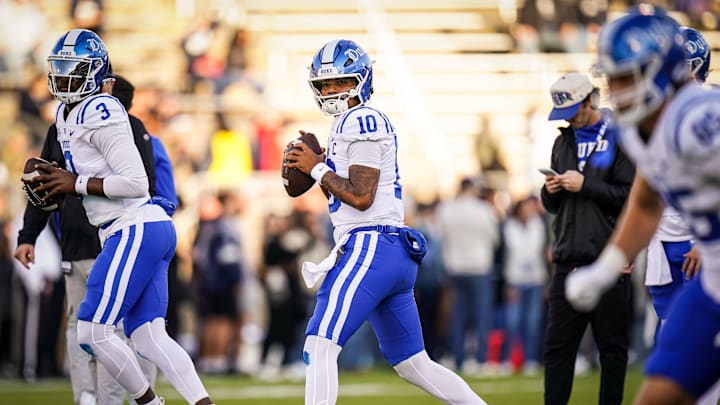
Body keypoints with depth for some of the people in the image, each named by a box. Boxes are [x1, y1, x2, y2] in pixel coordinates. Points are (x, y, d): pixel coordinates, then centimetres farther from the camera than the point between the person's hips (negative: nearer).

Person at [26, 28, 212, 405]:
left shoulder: (100, 113, -14)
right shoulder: (65, 116, 17)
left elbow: (135, 182, -19)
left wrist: (77, 184, -13)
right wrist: (57, 181, 9)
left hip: (135, 230, -10)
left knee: (91, 331, -6)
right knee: (149, 336, 4)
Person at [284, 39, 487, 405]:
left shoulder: (362, 121, -7)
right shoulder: (347, 123, 23)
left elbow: (361, 197, -15)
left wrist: (317, 169, -5)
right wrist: (318, 170, 14)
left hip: (371, 249, -10)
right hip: (394, 252, 10)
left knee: (319, 346, -17)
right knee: (413, 364, 14)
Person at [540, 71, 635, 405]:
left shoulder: (621, 138, -1)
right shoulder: (564, 142, 18)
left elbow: (633, 196, -10)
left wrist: (585, 185, -14)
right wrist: (551, 192, 1)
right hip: (568, 261, 6)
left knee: (612, 345, 0)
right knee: (558, 345, 3)